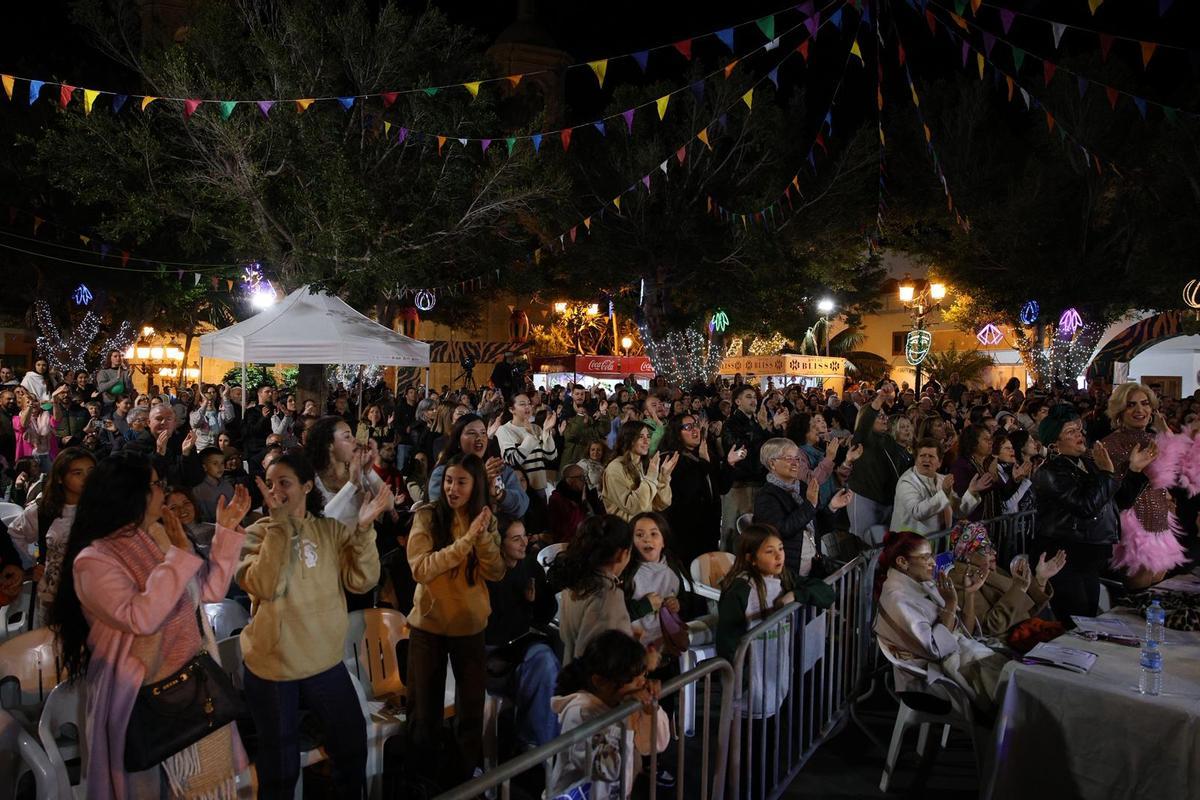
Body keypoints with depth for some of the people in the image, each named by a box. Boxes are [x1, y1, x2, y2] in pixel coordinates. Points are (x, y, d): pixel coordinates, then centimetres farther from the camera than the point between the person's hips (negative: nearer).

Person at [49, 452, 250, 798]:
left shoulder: (159, 536, 4)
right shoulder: (93, 561, -17)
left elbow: (211, 589, 6)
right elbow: (141, 618, -30)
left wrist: (227, 528, 1)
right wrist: (178, 556, -28)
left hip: (195, 682, 6)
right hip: (143, 698, -6)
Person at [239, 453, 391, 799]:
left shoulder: (332, 530, -2)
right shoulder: (258, 533, -10)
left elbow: (361, 581, -13)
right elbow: (266, 587, -28)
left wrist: (364, 528, -24)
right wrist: (279, 522, -32)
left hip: (325, 661, 3)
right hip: (272, 665, -3)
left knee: (352, 742, 19)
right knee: (279, 764, 14)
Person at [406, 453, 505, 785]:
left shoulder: (486, 520, -1)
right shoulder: (427, 516, -13)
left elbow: (496, 573, -10)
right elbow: (421, 569, -25)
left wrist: (482, 534, -25)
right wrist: (466, 539, -30)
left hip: (470, 625, 2)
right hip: (428, 624, -2)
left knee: (472, 704, 14)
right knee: (425, 705, 14)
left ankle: (468, 769, 35)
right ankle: (423, 773, 35)